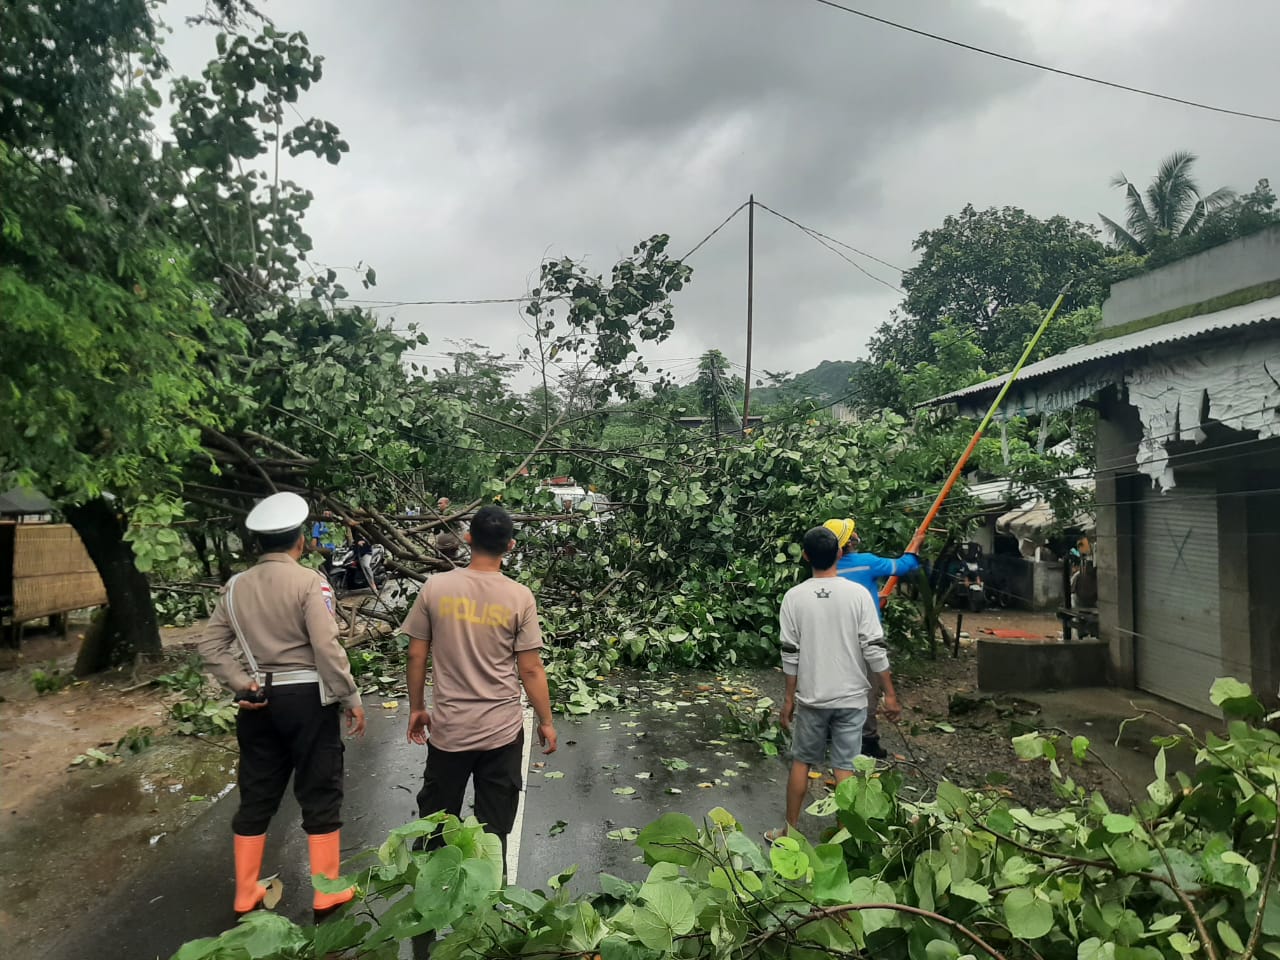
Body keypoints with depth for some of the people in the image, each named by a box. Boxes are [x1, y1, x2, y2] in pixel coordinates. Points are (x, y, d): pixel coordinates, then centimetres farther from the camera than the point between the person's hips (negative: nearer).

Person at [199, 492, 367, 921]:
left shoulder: (236, 586, 4)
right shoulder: (310, 582, -15)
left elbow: (211, 646, 4)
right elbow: (327, 649, -18)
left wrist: (240, 683, 1)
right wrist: (351, 698, -10)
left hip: (260, 701, 5)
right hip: (308, 698, -5)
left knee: (257, 795, 17)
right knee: (319, 794, 7)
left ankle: (245, 895, 29)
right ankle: (326, 895, 17)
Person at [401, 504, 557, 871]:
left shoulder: (435, 587, -8)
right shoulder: (519, 597, -11)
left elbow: (416, 655, -1)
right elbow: (530, 669, -8)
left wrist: (416, 709, 12)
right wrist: (546, 722, 4)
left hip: (449, 728, 1)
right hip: (502, 730, -1)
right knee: (493, 832, 14)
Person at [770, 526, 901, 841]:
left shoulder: (795, 597, -8)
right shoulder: (858, 594, -10)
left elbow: (790, 654, -4)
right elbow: (874, 649, -10)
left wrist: (789, 698, 5)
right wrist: (890, 693, -1)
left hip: (811, 697, 1)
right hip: (850, 697, 0)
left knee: (801, 762, 15)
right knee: (845, 767, 8)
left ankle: (790, 830, 24)